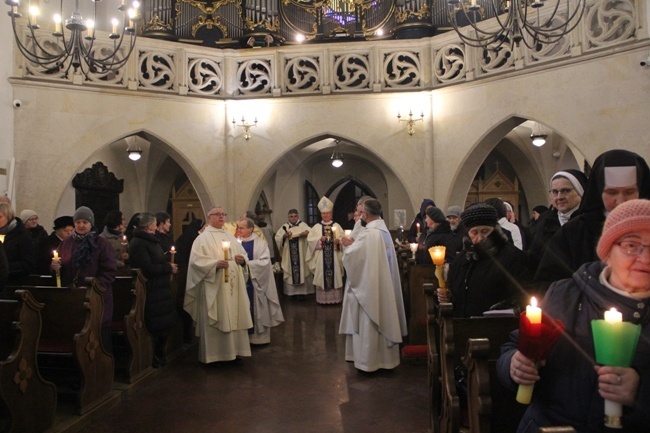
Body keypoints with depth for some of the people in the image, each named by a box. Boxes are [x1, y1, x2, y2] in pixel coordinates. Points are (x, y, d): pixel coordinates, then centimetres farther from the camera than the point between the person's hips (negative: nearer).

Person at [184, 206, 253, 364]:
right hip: (214, 287, -6)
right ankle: (213, 354, 10)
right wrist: (215, 264, -25)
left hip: (233, 286, 6)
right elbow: (196, 260, -14)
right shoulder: (202, 238, -3)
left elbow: (243, 254, 17)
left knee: (234, 318, 9)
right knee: (215, 320, -1)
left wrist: (243, 260, -5)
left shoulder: (230, 237, 16)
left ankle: (233, 350, 21)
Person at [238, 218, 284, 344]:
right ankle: (245, 335, 17)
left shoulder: (260, 243, -7)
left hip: (255, 282, -4)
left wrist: (246, 263, -22)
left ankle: (259, 336, 14)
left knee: (256, 309, 2)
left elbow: (264, 262, -15)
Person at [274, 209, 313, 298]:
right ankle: (291, 293, 7)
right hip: (289, 256, 1)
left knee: (303, 272, -2)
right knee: (290, 273, 1)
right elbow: (277, 238, 3)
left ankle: (304, 292, 5)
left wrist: (306, 234, -27)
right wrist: (284, 236, -14)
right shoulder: (284, 227, 9)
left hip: (302, 255, -1)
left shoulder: (303, 225, 4)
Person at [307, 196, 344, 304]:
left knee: (335, 276, 2)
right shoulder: (316, 227, 6)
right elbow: (310, 239, -1)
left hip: (334, 256, 0)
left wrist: (338, 241, -20)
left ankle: (336, 298, 10)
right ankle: (323, 298, 8)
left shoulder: (337, 225, 7)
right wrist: (319, 239, -16)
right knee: (322, 276, 1)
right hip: (321, 257, 0)